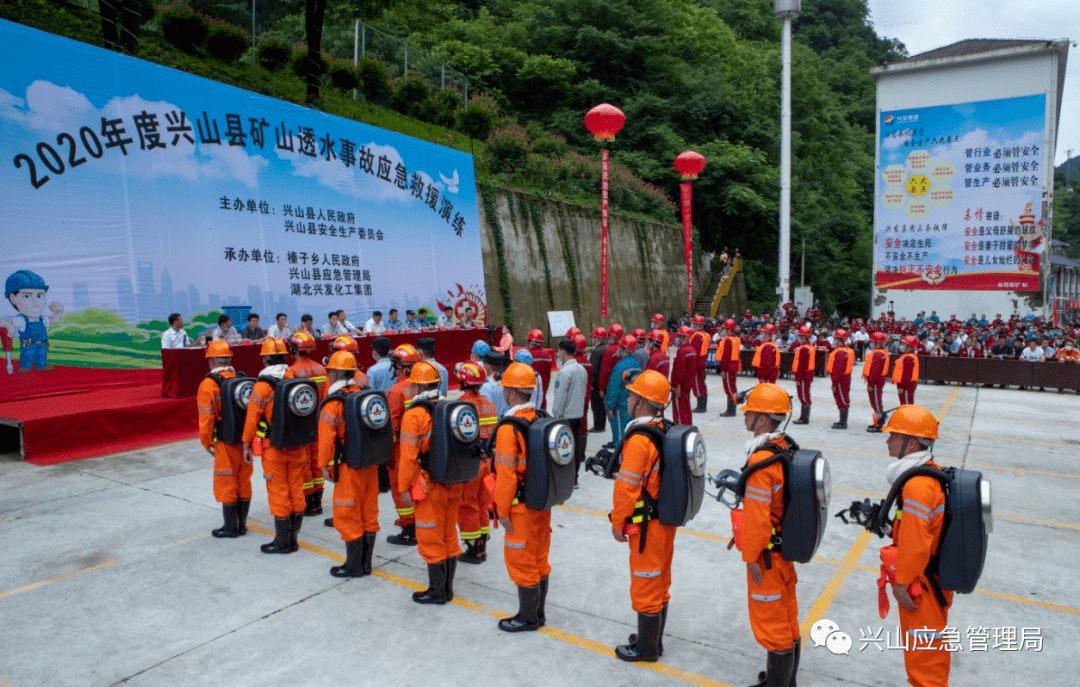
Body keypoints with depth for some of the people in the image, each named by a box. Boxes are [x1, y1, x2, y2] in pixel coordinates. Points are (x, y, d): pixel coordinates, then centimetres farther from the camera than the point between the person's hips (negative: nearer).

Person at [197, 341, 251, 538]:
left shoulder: (209, 385, -12)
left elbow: (206, 418, -12)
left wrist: (206, 443, 1)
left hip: (226, 443, -5)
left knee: (226, 485, 7)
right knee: (244, 483, 15)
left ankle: (231, 528, 16)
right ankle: (242, 524, 25)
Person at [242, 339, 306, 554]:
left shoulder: (263, 385, -12)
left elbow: (252, 417, -10)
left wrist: (247, 444, 0)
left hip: (274, 448, -5)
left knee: (278, 492, 3)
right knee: (296, 490, 11)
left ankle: (283, 542, 12)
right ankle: (293, 538, 21)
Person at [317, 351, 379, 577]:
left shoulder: (333, 402, -12)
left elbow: (327, 437, -16)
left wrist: (323, 464, -7)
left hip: (349, 466, -7)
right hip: (371, 464, 7)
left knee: (348, 516, 5)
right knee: (368, 513, 13)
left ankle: (354, 566, 13)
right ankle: (366, 563, 24)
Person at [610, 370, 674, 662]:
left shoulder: (639, 441, -24)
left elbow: (627, 486, -23)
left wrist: (617, 522, -11)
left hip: (646, 526, -9)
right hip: (667, 520, 9)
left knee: (645, 585, 6)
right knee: (660, 583, 20)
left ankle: (646, 648, 21)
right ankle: (653, 640, 35)